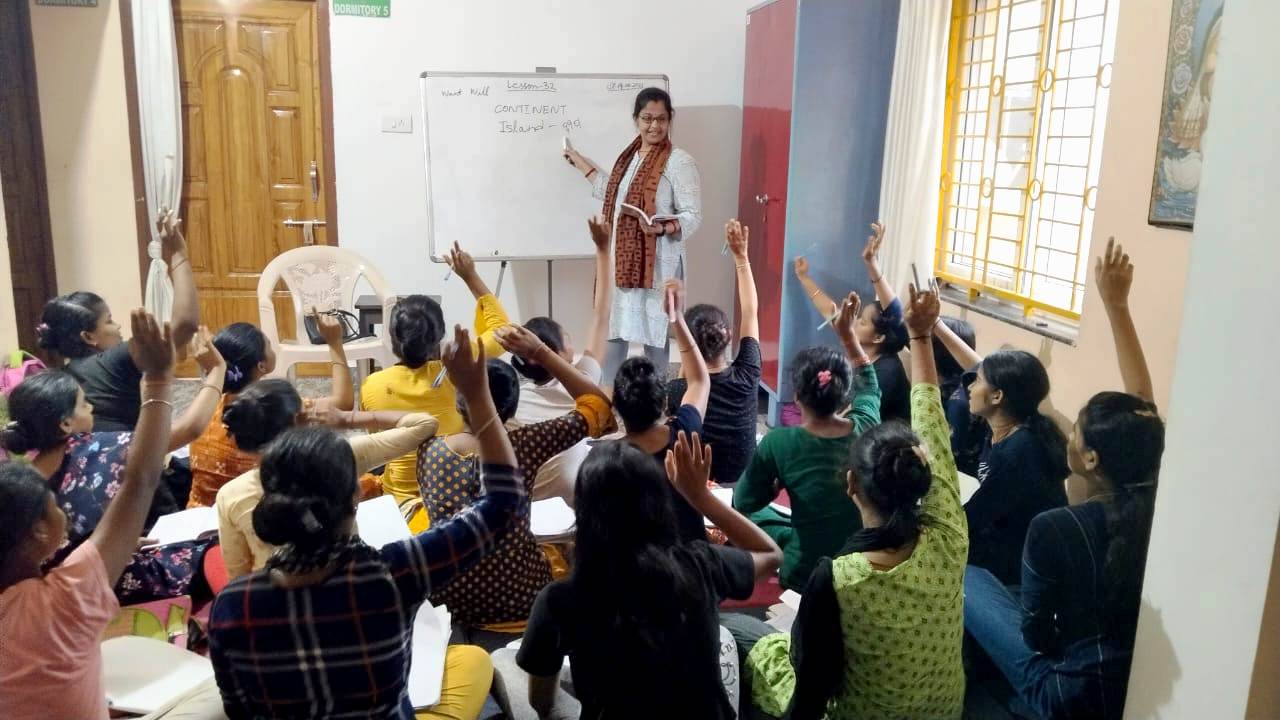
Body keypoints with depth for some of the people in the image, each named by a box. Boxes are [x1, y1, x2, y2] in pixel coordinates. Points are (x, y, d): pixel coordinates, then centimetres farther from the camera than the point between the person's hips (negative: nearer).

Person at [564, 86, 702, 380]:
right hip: (621, 258, 7)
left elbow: (693, 216, -14)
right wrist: (581, 163, 33)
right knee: (612, 327, 12)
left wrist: (662, 228, -33)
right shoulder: (630, 155, 11)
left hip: (657, 262, -7)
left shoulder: (679, 161, -12)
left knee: (653, 330, 2)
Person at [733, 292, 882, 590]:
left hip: (807, 572, -4)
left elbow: (744, 503, -7)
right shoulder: (866, 427, -9)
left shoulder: (779, 442, -20)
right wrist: (849, 336, 19)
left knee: (749, 514, 19)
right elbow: (868, 387, 15)